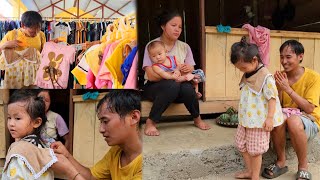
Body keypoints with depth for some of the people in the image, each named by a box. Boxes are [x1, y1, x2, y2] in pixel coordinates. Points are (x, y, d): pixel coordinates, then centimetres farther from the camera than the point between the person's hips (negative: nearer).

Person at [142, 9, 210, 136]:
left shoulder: (184, 47, 5)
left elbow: (191, 71, 1)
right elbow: (151, 76, -17)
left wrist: (188, 70, -23)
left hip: (179, 86, 3)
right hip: (155, 87, -3)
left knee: (188, 88, -31)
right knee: (172, 85, -36)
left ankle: (197, 119, -2)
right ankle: (151, 122, -22)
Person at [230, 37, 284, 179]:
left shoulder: (265, 77, -19)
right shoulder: (247, 75, 7)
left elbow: (272, 97, -19)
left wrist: (270, 118, -22)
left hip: (259, 120, -9)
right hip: (246, 119, 9)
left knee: (255, 149, 2)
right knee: (241, 144, 16)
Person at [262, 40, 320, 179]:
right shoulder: (280, 77, -1)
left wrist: (288, 89, -25)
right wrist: (279, 89, -19)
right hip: (286, 118, 3)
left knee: (294, 120, -37)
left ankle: (303, 168, -13)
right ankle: (281, 162, -11)